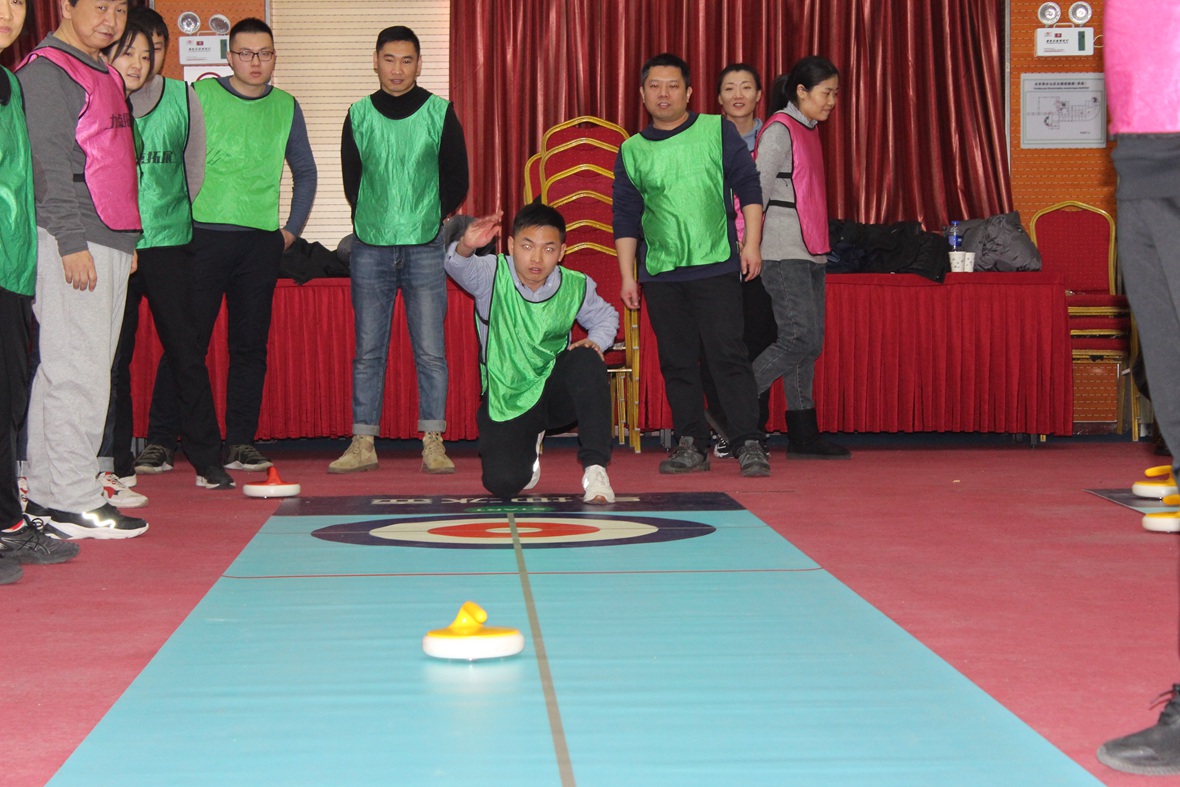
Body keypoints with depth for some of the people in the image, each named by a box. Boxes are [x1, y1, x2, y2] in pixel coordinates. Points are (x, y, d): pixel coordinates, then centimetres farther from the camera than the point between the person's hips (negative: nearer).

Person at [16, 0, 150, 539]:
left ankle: (47, 494, 15)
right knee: (78, 372, -9)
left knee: (68, 371, 10)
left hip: (111, 242, 9)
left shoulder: (104, 74, 22)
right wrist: (71, 241, -19)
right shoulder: (46, 70, -6)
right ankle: (73, 502, -5)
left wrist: (129, 240, 20)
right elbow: (48, 162, -14)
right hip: (73, 244, -9)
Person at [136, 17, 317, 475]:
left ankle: (241, 443, 10)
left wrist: (292, 228, 13)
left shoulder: (286, 107, 12)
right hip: (204, 235, -3)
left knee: (251, 344, 4)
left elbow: (305, 171, 21)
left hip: (261, 242, 3)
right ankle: (160, 441, -1)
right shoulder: (201, 95, 2)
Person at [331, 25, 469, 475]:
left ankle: (433, 443, 4)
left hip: (424, 250, -1)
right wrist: (377, 223, 10)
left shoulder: (440, 114, 3)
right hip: (370, 250, 1)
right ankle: (363, 444, 8)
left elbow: (456, 184, 8)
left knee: (430, 350, -2)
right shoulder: (359, 115, 8)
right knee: (368, 350, 3)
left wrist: (423, 221, 7)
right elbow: (351, 183, 15)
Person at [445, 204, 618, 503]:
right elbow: (458, 267, -36)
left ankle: (595, 467, -23)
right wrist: (466, 247, -59)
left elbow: (606, 317, 13)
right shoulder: (493, 275, -14)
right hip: (505, 400, -1)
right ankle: (528, 444, 21)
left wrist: (595, 342, -10)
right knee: (502, 483, -19)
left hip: (555, 393, 1)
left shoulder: (576, 286, -7)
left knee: (587, 360, -31)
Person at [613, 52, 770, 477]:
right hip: (660, 273, 3)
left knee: (727, 354, -9)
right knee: (676, 362, 5)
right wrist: (626, 275, 9)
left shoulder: (718, 131, 6)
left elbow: (748, 185, 6)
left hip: (717, 267, -3)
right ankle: (690, 444, 12)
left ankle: (750, 444, -7)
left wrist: (751, 242, -2)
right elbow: (625, 217, 14)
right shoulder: (631, 151, 11)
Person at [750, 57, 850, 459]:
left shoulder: (807, 131, 19)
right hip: (784, 254, -9)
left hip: (809, 252, 9)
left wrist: (820, 246, 18)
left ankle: (803, 434, 9)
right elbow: (757, 190, -15)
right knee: (800, 340, -14)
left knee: (809, 343, 7)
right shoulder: (779, 131, -9)